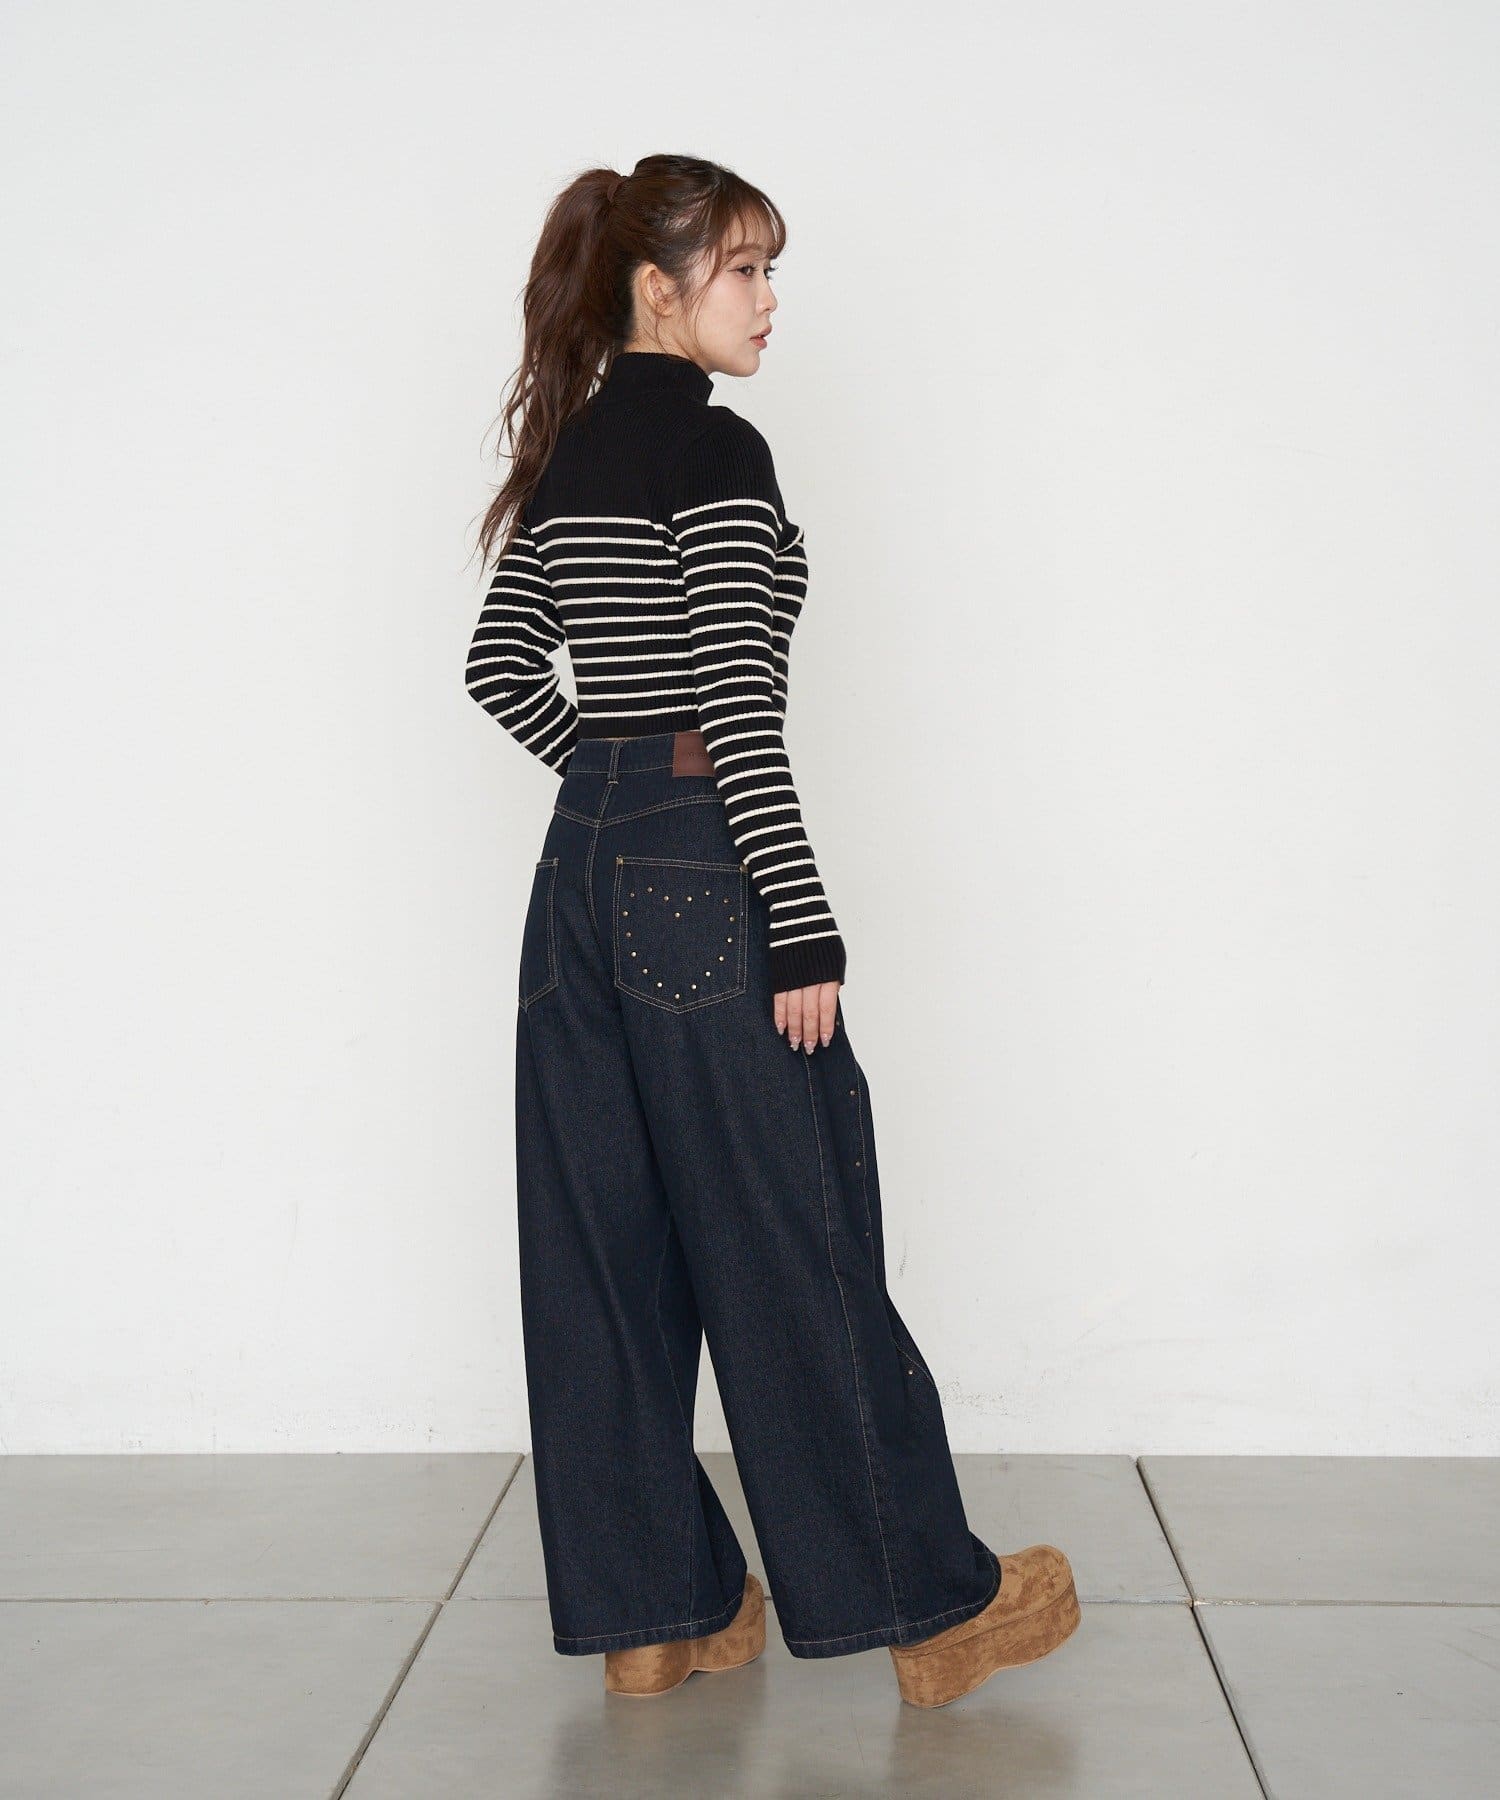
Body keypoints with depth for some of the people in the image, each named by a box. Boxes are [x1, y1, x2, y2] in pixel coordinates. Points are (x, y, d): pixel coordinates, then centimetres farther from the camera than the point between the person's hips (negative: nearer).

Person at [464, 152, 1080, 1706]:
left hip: (581, 871, 9)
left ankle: (641, 1610, 20)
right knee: (793, 1253, 0)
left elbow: (501, 668, 17)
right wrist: (806, 930, -17)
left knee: (604, 1250, 10)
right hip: (704, 877, -8)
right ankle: (929, 1607, 15)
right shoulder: (715, 450, -12)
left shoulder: (562, 452, 13)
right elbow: (738, 710, -18)